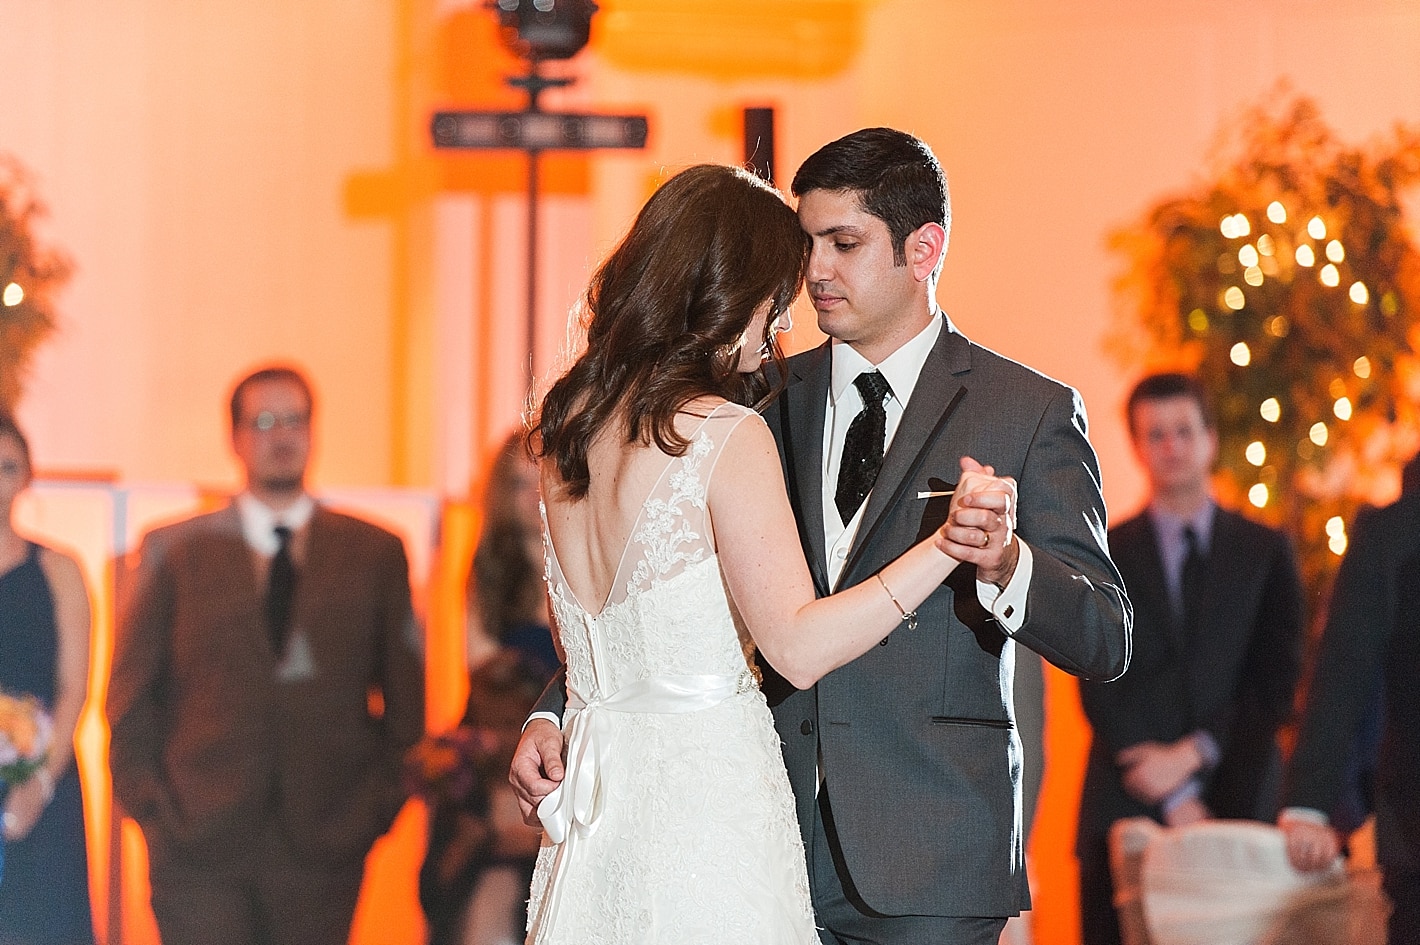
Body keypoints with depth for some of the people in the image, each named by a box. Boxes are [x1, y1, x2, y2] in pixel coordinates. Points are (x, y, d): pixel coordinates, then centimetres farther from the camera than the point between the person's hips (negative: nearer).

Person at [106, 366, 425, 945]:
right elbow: (132, 696, 9)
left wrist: (378, 806, 3)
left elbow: (406, 695, 12)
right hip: (199, 846, -1)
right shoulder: (175, 551, 8)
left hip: (323, 847, 1)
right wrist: (150, 806, -1)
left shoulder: (375, 553, 10)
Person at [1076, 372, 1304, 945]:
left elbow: (1277, 683, 6)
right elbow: (1100, 689, 2)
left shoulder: (1265, 551, 13)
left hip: (1238, 810, 0)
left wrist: (1195, 752, -9)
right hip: (1128, 810, 0)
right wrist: (1173, 798, -8)